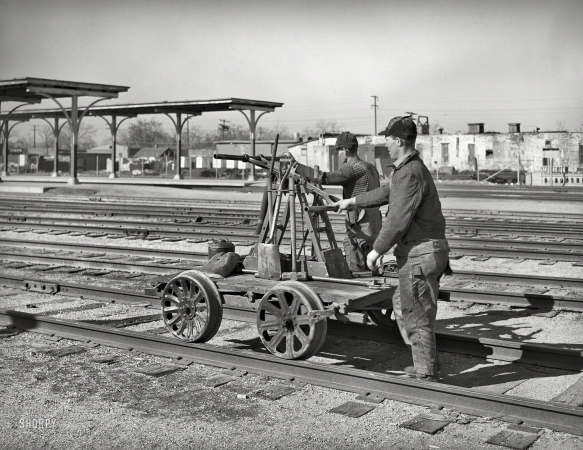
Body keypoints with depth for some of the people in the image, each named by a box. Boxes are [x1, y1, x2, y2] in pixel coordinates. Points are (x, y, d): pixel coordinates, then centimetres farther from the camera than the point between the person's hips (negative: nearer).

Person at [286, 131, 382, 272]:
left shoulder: (352, 169, -15)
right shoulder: (370, 167, 13)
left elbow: (323, 177, -24)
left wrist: (296, 165, -19)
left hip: (360, 231, -9)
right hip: (374, 226, 9)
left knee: (355, 271, -5)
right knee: (366, 270, 14)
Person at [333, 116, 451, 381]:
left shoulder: (410, 174, -19)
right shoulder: (405, 169, 15)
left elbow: (398, 219, -21)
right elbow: (386, 193, 30)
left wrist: (377, 250, -12)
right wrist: (353, 202, 39)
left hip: (420, 253, -11)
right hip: (424, 250, 11)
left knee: (417, 314, -1)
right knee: (402, 303, 20)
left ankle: (425, 374, 10)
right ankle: (423, 365, 28)